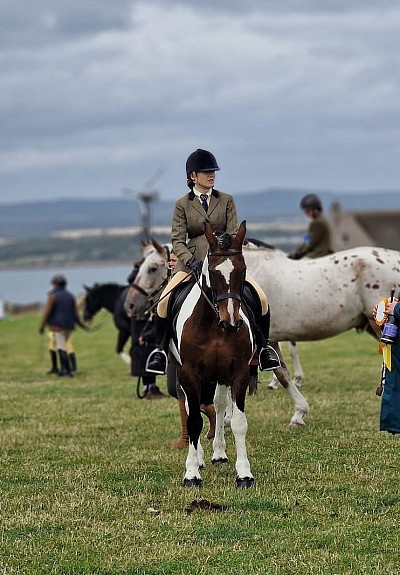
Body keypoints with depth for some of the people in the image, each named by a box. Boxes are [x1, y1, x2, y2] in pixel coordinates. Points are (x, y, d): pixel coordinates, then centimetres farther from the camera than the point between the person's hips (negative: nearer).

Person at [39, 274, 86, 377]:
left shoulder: (53, 295, -8)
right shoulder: (70, 296, 8)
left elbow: (47, 311, -11)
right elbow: (75, 312, 8)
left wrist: (42, 326, -7)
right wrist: (81, 324, 19)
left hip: (57, 325, -6)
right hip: (69, 325, 6)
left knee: (61, 347, -5)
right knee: (62, 346, 18)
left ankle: (68, 370, -11)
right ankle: (62, 369, 18)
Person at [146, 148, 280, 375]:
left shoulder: (226, 200, 8)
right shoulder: (182, 205, 4)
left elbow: (234, 234, 2)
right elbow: (178, 240, -1)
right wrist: (191, 263, -18)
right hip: (193, 261, -1)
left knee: (261, 298, -15)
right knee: (164, 301, -21)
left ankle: (264, 347, 3)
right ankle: (161, 348, -2)